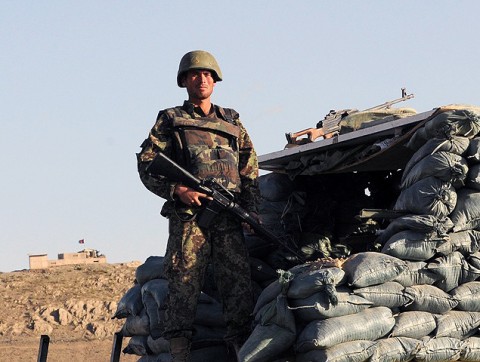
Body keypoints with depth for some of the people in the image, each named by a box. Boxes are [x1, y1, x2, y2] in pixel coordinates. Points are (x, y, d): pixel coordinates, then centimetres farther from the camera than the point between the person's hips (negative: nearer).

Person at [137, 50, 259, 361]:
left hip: (229, 216, 3)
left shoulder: (232, 121, 21)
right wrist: (177, 190, -11)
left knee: (239, 282, -4)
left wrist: (251, 210, 6)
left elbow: (250, 170, 20)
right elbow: (146, 165, 4)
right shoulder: (170, 120, 12)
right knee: (184, 283, -9)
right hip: (188, 212, -3)